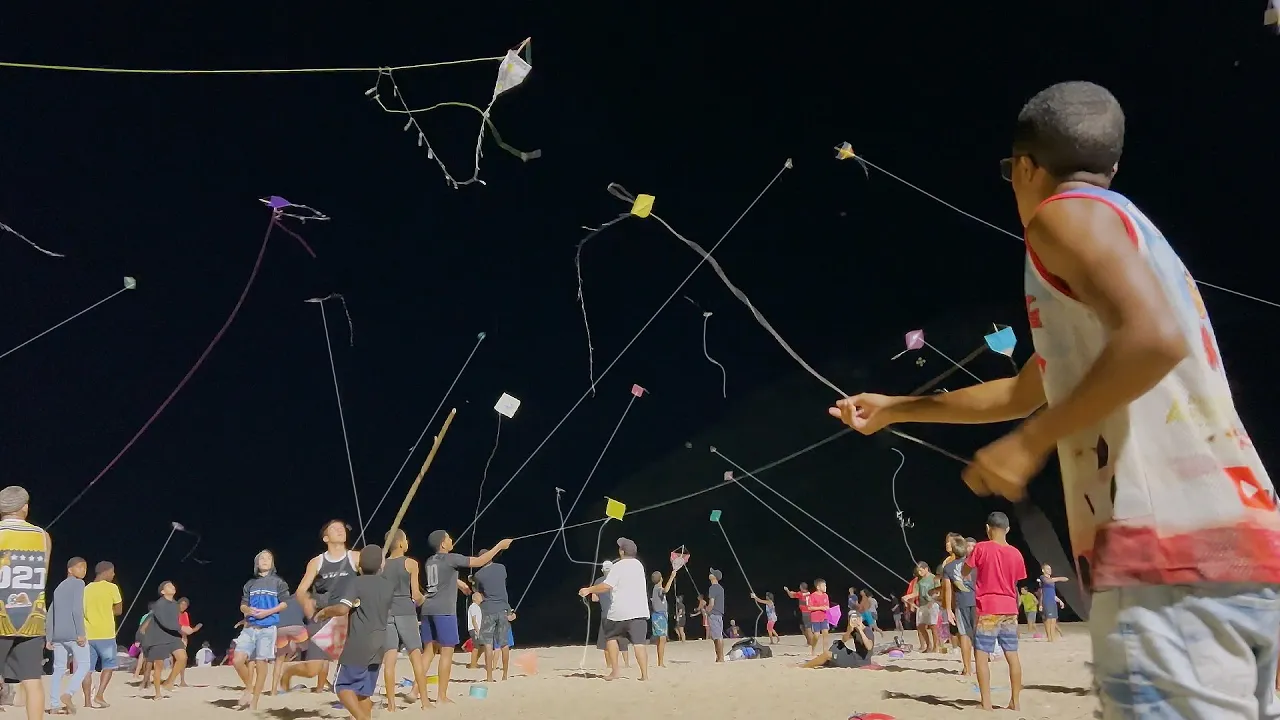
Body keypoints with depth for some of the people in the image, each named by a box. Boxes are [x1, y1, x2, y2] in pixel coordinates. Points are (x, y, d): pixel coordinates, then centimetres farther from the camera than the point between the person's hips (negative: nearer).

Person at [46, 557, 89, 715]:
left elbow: (50, 614, 19)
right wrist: (81, 633, -16)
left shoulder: (59, 587, 21)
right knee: (83, 665, 1)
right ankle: (68, 693, -15)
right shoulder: (78, 583, -4)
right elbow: (77, 609, -14)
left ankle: (54, 705, 4)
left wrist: (48, 638, 19)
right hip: (72, 632, -7)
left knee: (59, 668, 8)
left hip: (57, 634, 7)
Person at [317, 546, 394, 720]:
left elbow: (342, 609, -23)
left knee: (343, 685, 0)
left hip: (358, 645, -6)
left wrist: (325, 611, -5)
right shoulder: (389, 586, 10)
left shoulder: (355, 583, -9)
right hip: (378, 646, 6)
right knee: (364, 690, 15)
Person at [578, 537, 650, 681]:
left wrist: (588, 590, -3)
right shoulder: (638, 565, 14)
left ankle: (614, 671, 11)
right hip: (639, 610, 4)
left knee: (611, 637, 16)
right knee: (638, 642, -3)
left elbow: (606, 586, -14)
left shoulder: (618, 566, -7)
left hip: (620, 611, -4)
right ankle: (644, 674, -13)